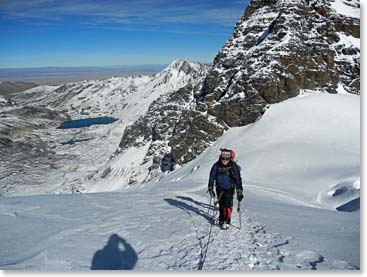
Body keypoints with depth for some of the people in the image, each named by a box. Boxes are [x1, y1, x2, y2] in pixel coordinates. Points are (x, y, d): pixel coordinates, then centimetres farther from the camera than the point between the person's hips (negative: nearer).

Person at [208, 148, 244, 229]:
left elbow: (238, 180, -19)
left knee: (228, 204, -11)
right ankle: (221, 219, 22)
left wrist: (239, 192, -22)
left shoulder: (234, 167, -20)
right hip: (220, 188, 3)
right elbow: (212, 177, -1)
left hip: (230, 188, -3)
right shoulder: (216, 166, -12)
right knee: (221, 204, 9)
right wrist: (210, 188, 1)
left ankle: (226, 220, -2)